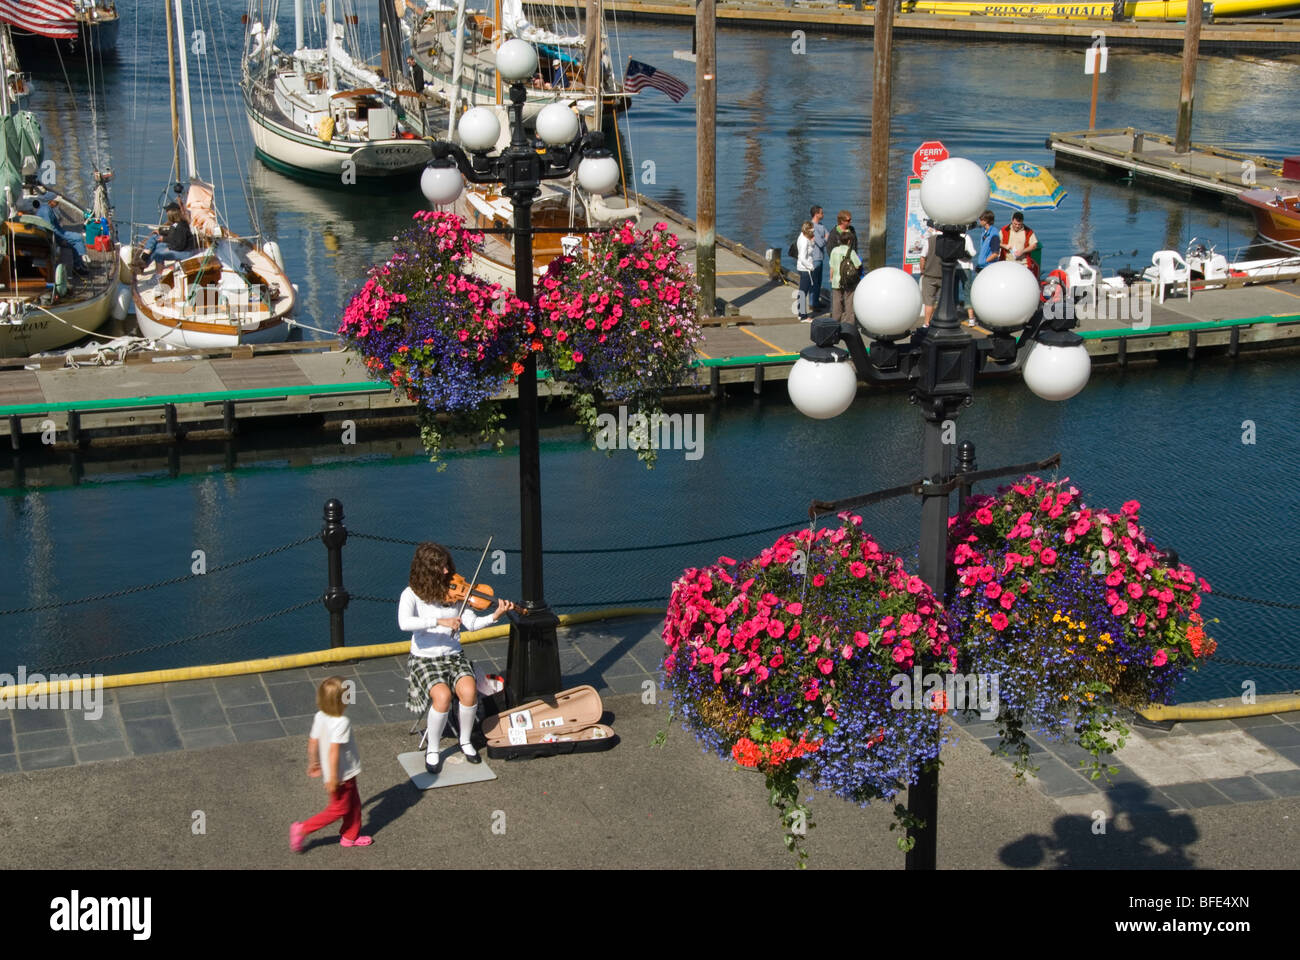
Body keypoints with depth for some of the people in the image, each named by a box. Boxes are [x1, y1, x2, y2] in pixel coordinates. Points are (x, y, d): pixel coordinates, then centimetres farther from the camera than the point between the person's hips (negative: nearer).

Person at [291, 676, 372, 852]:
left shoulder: (320, 717, -7)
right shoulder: (341, 723, -30)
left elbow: (312, 742, 2)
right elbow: (333, 751, -30)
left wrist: (313, 763, 17)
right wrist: (333, 778, -24)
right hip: (342, 775, -8)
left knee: (353, 804, 22)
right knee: (339, 809, 8)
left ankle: (350, 836, 35)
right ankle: (303, 829, 10)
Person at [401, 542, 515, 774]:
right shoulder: (412, 594, -9)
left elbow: (471, 623, -3)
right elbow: (404, 622, -28)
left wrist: (495, 616, -20)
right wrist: (439, 621, -35)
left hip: (454, 656, 3)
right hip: (425, 658, -3)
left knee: (469, 692, -25)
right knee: (443, 696, -30)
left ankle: (465, 741, 1)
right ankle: (432, 749, -7)